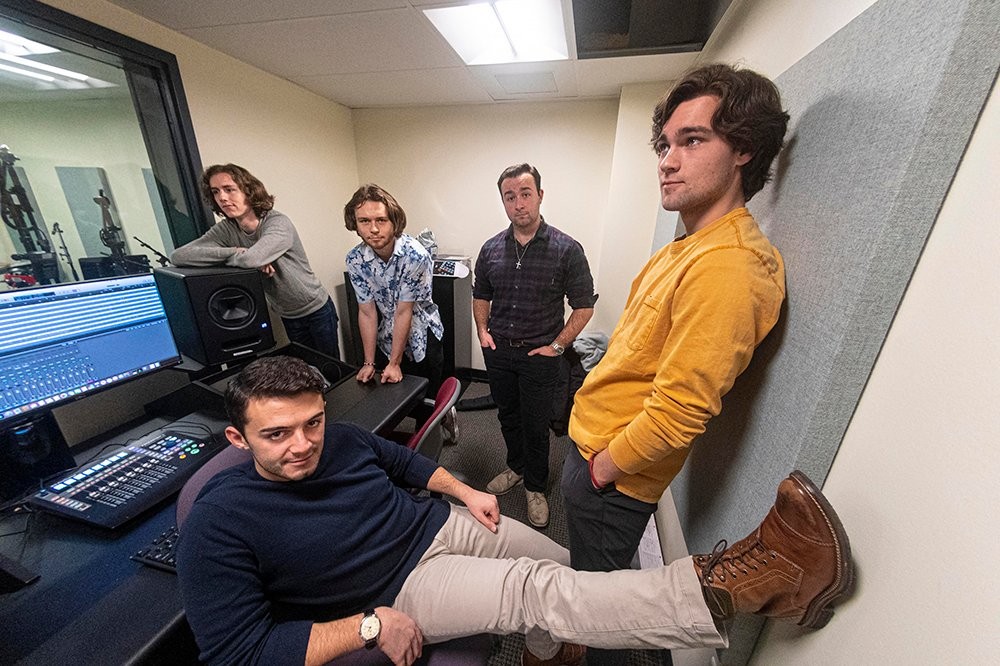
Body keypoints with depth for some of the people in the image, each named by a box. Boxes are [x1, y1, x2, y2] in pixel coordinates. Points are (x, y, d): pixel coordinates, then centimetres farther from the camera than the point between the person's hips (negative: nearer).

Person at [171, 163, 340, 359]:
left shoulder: (278, 223, -20)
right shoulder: (225, 229, -4)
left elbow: (251, 260, -35)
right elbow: (178, 256, -13)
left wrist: (224, 257, -15)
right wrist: (234, 251, -20)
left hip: (317, 310, -5)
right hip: (288, 316, 5)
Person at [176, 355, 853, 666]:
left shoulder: (340, 437, -2)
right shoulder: (218, 525, -15)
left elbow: (403, 458, 13)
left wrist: (465, 492, 3)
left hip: (441, 522, 5)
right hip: (399, 585, -5)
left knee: (563, 568, 9)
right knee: (540, 592, -26)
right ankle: (729, 587, -31)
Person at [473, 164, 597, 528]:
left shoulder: (567, 249, -11)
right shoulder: (491, 249, 1)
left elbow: (584, 306, -7)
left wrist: (557, 345, -10)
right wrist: (483, 330, 1)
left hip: (540, 355, -4)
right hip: (498, 351, 4)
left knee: (536, 425, 10)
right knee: (508, 416, 21)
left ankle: (535, 487, 35)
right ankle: (516, 467, 46)